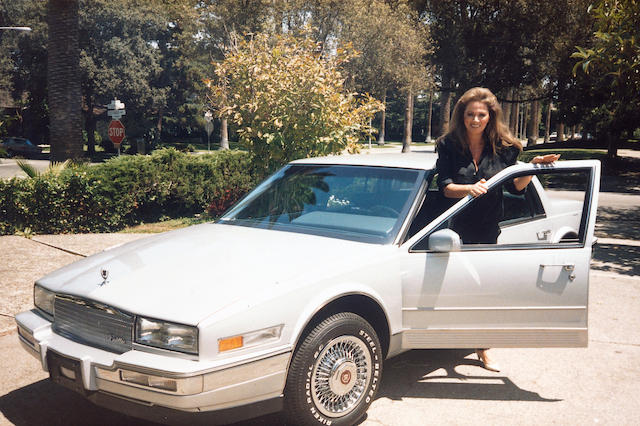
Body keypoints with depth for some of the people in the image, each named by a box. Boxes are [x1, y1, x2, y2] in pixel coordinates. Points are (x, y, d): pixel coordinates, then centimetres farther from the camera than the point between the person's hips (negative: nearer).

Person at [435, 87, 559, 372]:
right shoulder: (449, 146, -4)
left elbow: (515, 186, 4)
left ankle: (482, 349, 19)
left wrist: (534, 168, -12)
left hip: (488, 230, 1)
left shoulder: (504, 148, 1)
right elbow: (444, 186, -11)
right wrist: (469, 189, -29)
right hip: (455, 228, -1)